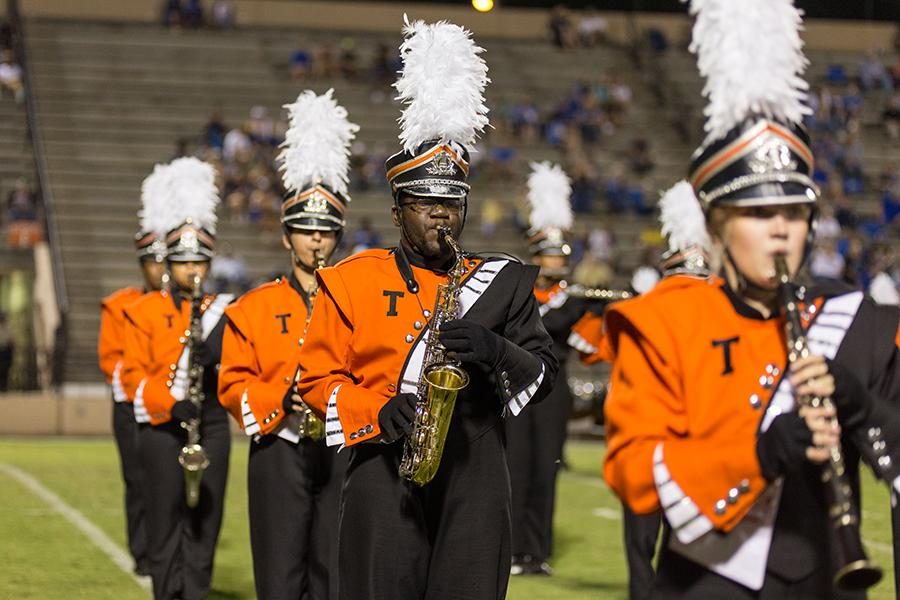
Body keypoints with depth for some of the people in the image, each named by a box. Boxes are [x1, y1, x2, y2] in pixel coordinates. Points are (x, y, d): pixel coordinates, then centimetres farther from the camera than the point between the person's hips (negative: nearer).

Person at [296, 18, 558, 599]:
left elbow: (544, 374, 7)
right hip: (384, 481, -1)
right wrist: (378, 414, -12)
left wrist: (494, 351, -15)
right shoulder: (352, 281, 7)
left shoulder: (504, 283, 12)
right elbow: (318, 377, 6)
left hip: (476, 484, 1)